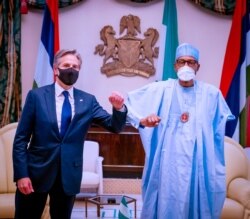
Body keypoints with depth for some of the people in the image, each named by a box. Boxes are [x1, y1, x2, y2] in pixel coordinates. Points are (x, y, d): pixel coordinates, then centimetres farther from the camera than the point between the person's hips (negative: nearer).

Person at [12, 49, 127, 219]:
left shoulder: (88, 100, 3)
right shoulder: (36, 96, -3)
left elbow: (114, 126, -1)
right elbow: (21, 138, -4)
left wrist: (119, 108, -22)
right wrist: (21, 174, -11)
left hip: (69, 174, 2)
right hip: (36, 172, -2)